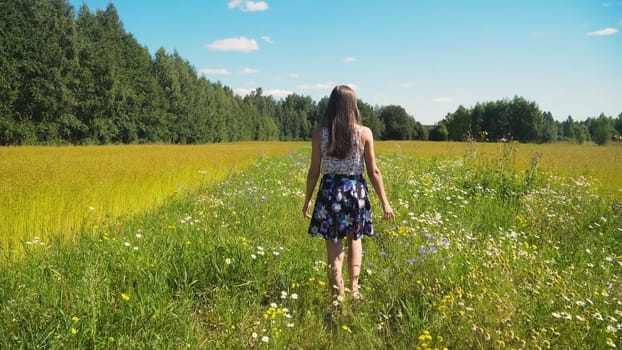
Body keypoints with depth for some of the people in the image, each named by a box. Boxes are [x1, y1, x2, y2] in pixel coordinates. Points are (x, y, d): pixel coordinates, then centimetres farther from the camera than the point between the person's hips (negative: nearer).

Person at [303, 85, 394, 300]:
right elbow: (373, 171, -3)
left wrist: (307, 199, 10)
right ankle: (354, 287, 16)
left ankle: (339, 296, 10)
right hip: (356, 191, 1)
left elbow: (314, 171, -1)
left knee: (334, 248, 7)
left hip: (330, 192, -1)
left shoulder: (320, 133, -5)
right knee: (355, 238, 24)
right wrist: (384, 202, 3)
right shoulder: (365, 133, -4)